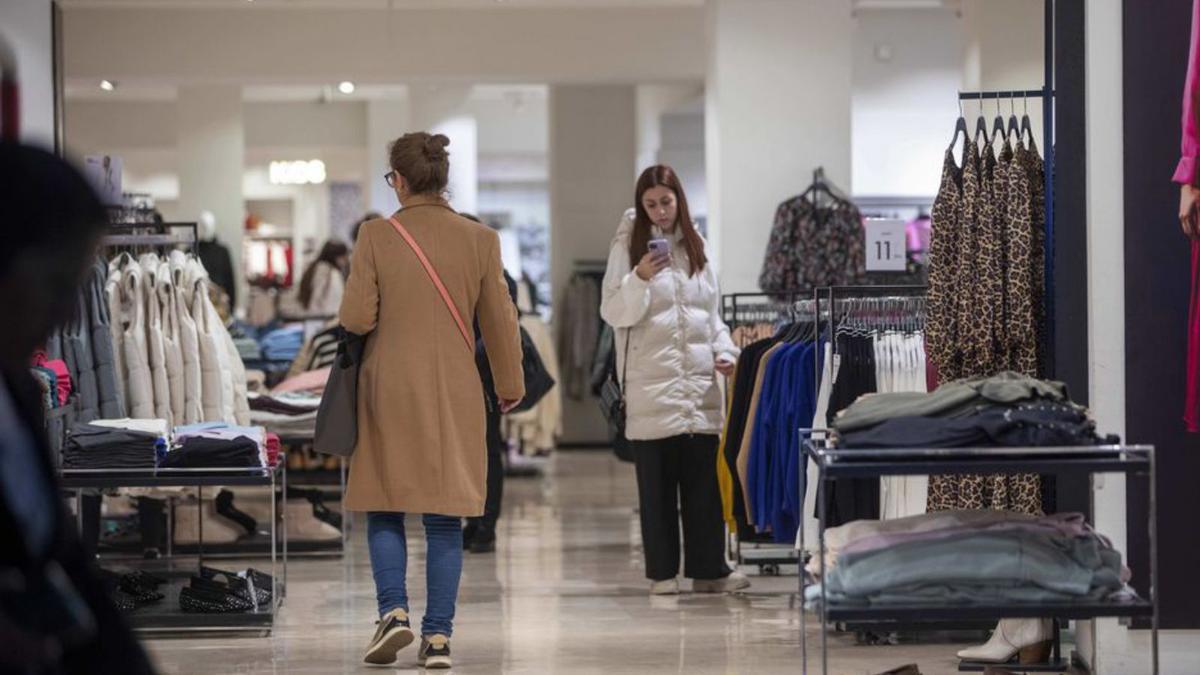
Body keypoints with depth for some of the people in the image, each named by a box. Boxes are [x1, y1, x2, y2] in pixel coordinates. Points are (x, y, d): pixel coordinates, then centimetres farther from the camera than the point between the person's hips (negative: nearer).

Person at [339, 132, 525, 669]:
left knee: (385, 509, 11)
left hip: (390, 389, -1)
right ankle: (438, 637, 3)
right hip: (455, 396, 1)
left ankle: (394, 611, -6)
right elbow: (499, 322, 4)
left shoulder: (376, 236, -7)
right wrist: (510, 386, 17)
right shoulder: (479, 240, -1)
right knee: (444, 518, 5)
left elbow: (356, 317, -9)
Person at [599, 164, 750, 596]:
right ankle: (662, 572, 7)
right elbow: (613, 313, -5)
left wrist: (724, 350, 5)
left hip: (700, 381, 4)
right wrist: (640, 278, -20)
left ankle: (708, 568, 6)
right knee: (656, 481, 1)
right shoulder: (628, 247, 0)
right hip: (651, 381, -4)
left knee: (703, 478, 2)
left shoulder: (696, 247, 14)